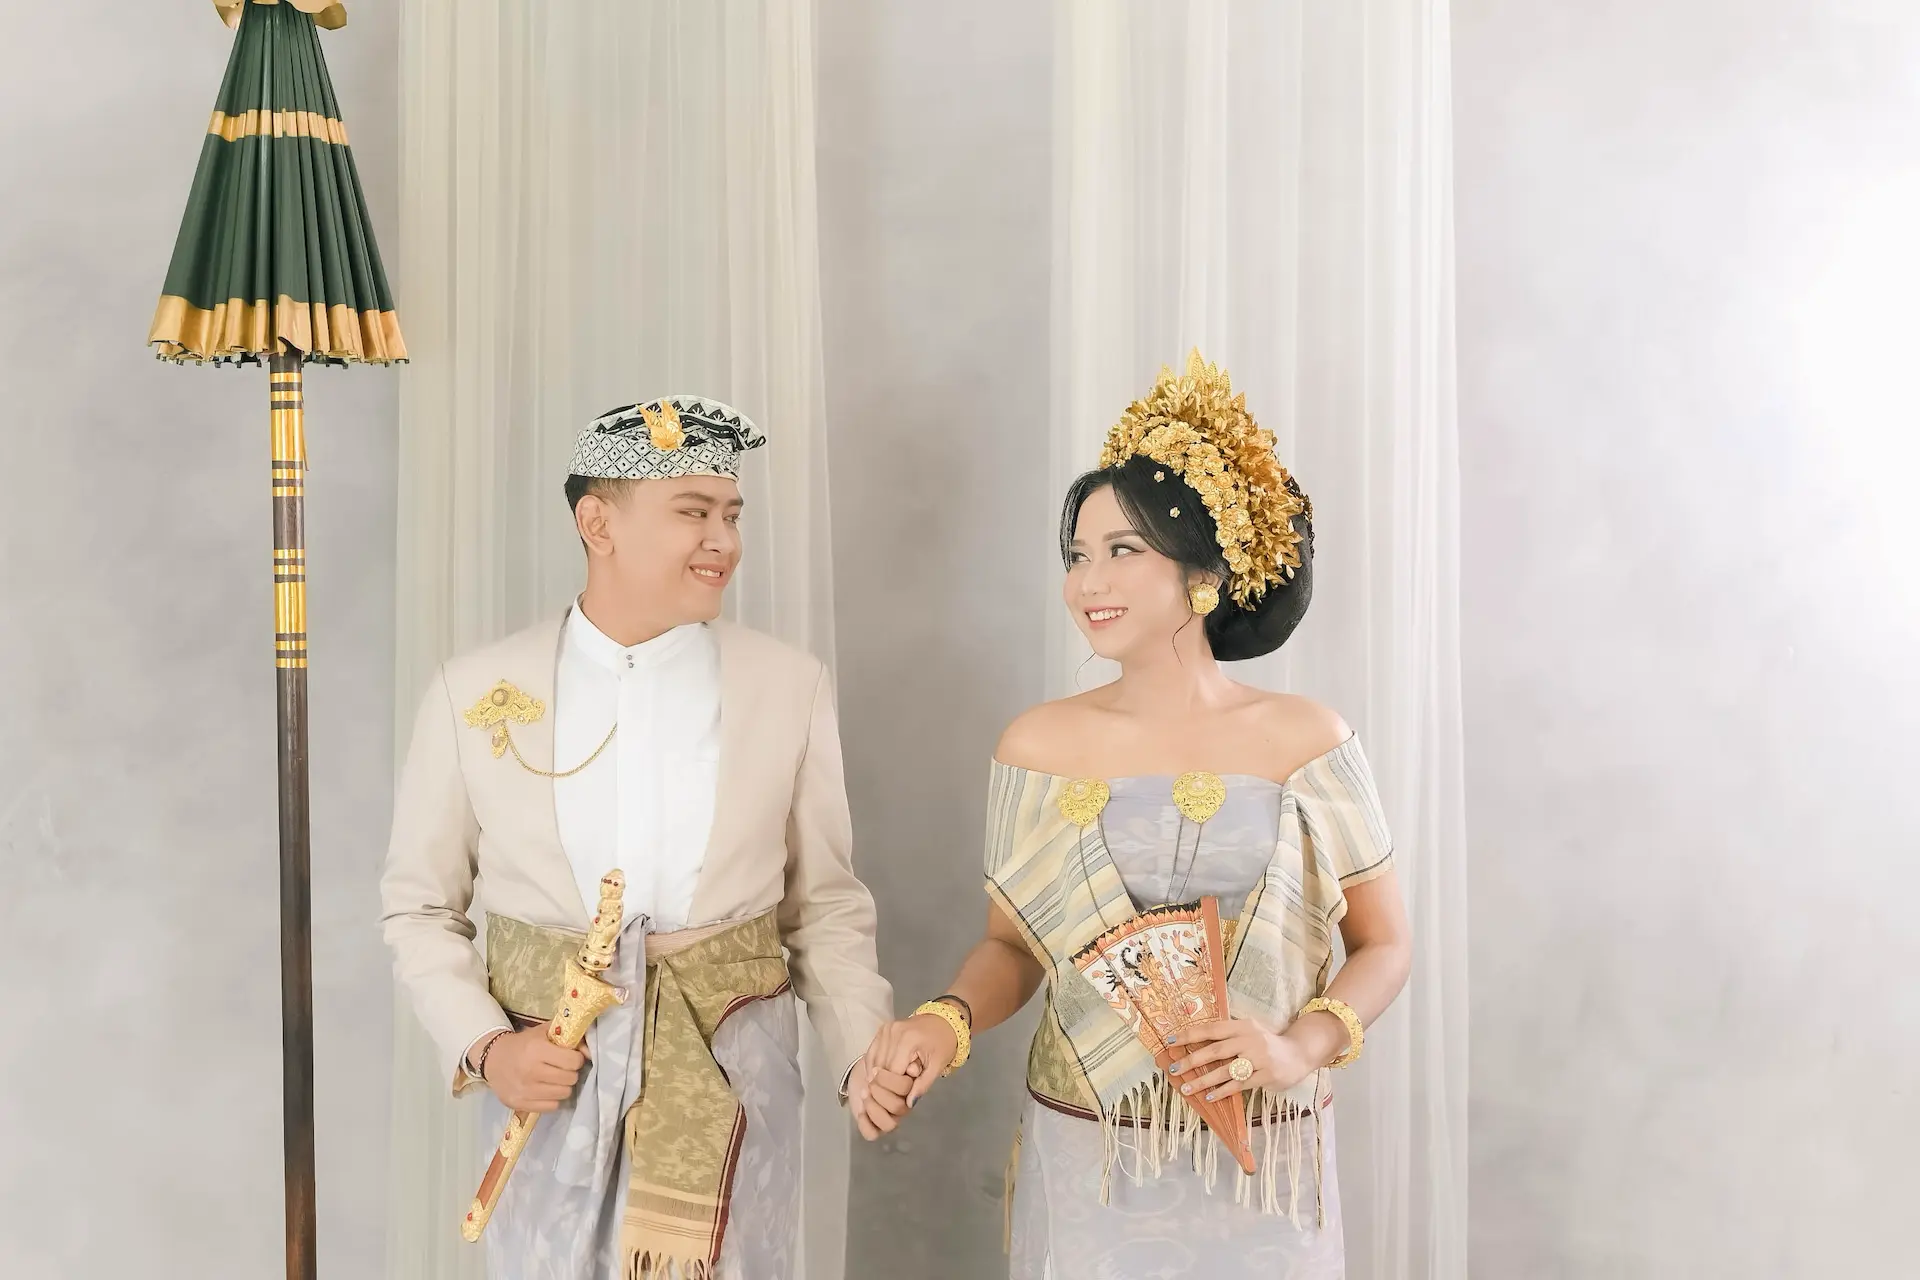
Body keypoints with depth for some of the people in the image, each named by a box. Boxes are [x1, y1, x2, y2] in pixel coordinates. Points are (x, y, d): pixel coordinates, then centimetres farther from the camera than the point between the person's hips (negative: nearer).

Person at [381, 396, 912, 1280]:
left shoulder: (791, 687, -1)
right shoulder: (474, 692, -2)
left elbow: (824, 908, 2)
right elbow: (420, 908, 5)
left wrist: (869, 1053, -10)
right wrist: (483, 1047, -8)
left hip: (733, 1082, 0)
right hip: (548, 1087, 0)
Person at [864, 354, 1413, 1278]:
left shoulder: (1306, 742, -6)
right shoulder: (1039, 745, -4)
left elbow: (1384, 945, 2)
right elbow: (1010, 943, 5)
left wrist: (1299, 1047, -14)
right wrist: (950, 1020, -14)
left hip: (1262, 1171, 0)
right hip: (1083, 1166, 1)